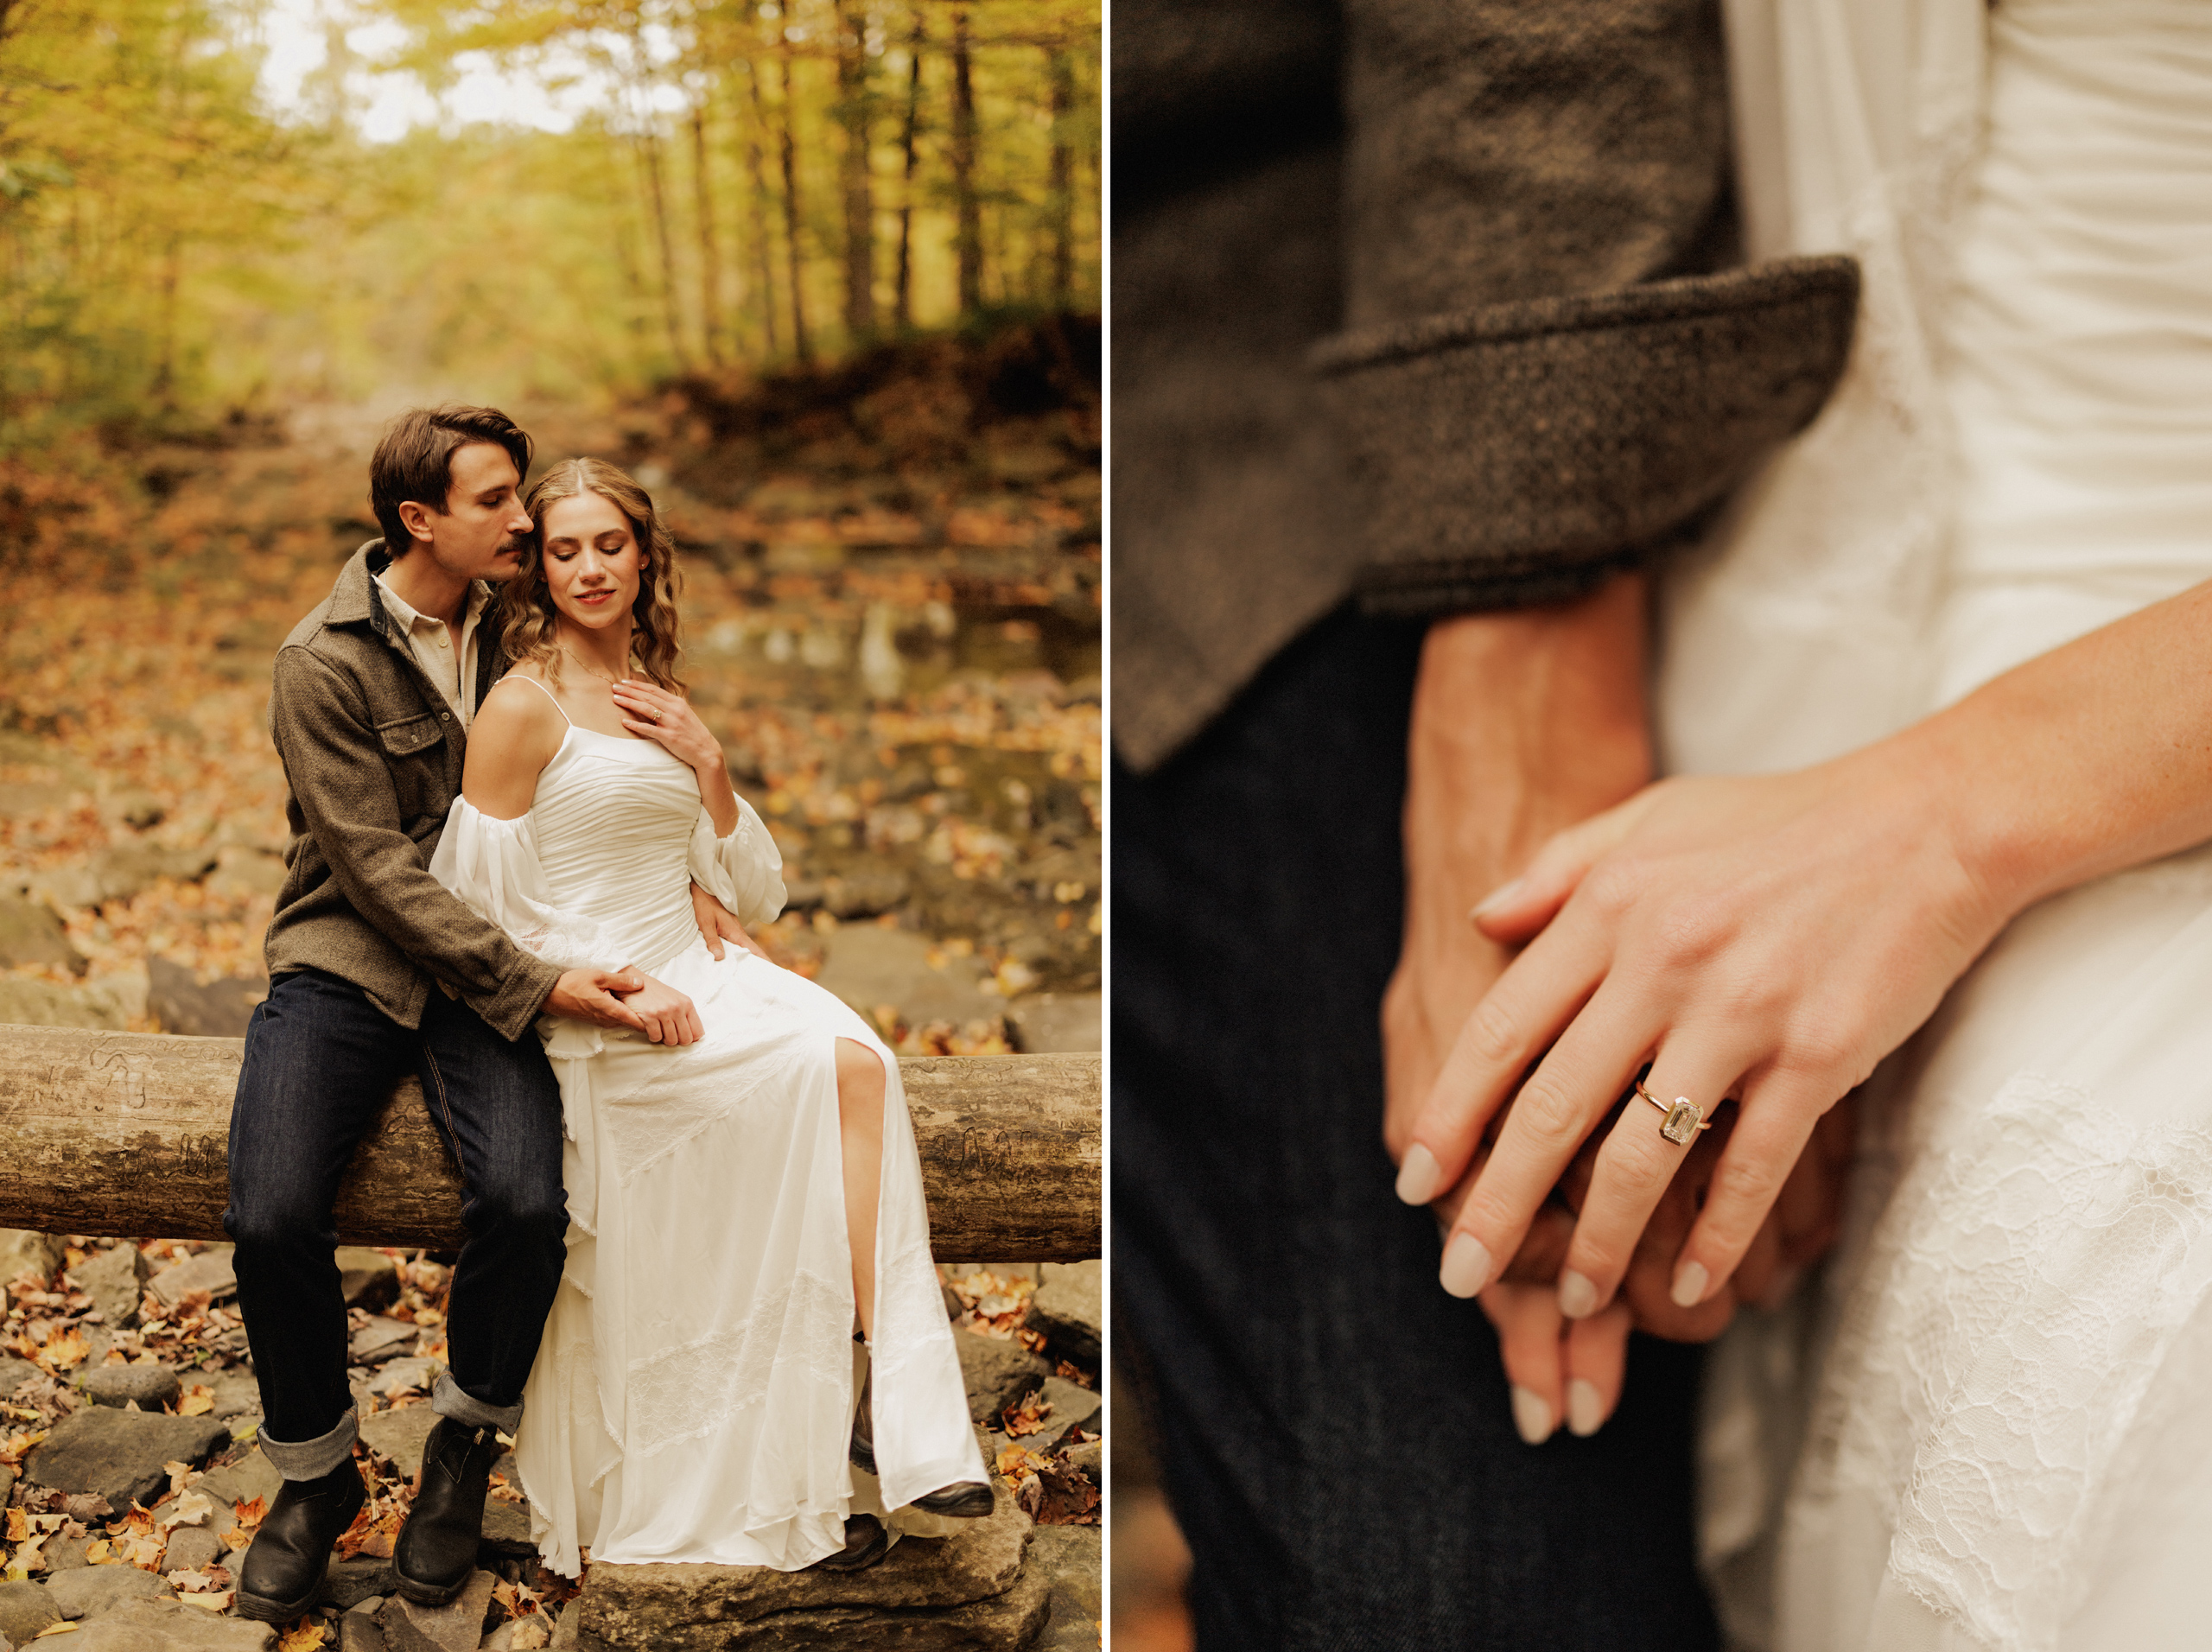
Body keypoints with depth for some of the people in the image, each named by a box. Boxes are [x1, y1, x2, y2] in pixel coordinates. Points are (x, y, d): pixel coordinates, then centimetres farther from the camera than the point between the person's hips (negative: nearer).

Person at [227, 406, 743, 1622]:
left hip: (484, 966, 3)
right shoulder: (324, 662, -9)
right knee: (272, 1221, -24)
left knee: (525, 1203, -24)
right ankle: (315, 1476, 5)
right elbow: (377, 867, -16)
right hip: (346, 963, -2)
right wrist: (537, 985, -23)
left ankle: (465, 1444, 5)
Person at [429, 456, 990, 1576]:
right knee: (846, 1070, -23)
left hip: (696, 982, 6)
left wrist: (708, 767, 0)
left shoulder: (663, 705, 17)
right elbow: (471, 910, -8)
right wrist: (616, 997, -15)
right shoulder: (526, 705, -4)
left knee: (857, 1063, -23)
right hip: (592, 1018, -6)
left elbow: (756, 895, 15)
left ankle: (877, 1412, -25)